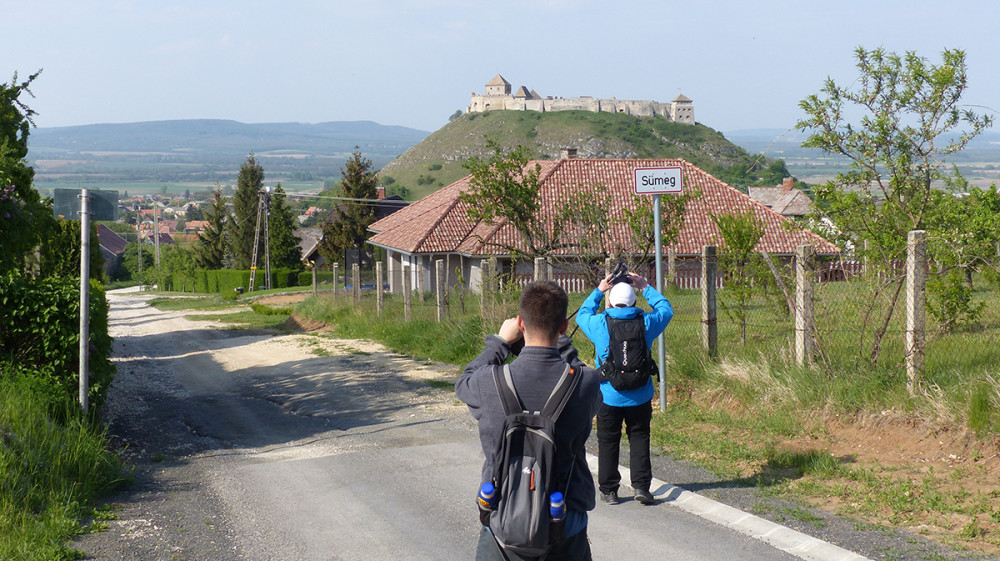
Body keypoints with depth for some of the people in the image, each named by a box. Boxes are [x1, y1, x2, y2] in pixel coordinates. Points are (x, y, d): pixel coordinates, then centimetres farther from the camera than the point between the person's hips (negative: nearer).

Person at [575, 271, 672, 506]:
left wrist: (599, 291, 18)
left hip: (609, 397, -1)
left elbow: (582, 315, 14)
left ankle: (608, 490, 14)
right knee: (639, 439, 12)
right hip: (640, 397, 1)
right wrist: (646, 288, 17)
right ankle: (641, 486, 5)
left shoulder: (599, 324, -10)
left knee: (608, 442, 10)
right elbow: (666, 309, 13)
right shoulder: (646, 323, -8)